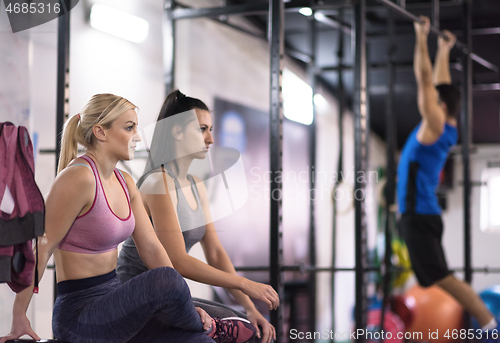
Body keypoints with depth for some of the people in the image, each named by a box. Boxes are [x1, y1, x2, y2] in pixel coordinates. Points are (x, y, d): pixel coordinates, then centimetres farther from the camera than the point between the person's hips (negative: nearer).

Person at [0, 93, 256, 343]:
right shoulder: (79, 178, -17)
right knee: (163, 278, -29)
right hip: (79, 315, -7)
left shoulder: (125, 183, 10)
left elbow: (151, 247, 10)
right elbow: (41, 248, -16)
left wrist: (183, 304, 3)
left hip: (112, 300, 8)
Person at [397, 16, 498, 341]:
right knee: (438, 277, 10)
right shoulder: (445, 128, 11)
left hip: (419, 216, -9)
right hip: (419, 214, 9)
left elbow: (425, 80, -11)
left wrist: (422, 38, -7)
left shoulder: (435, 126, -11)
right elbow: (439, 84, 23)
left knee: (441, 277, -12)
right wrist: (444, 50, 28)